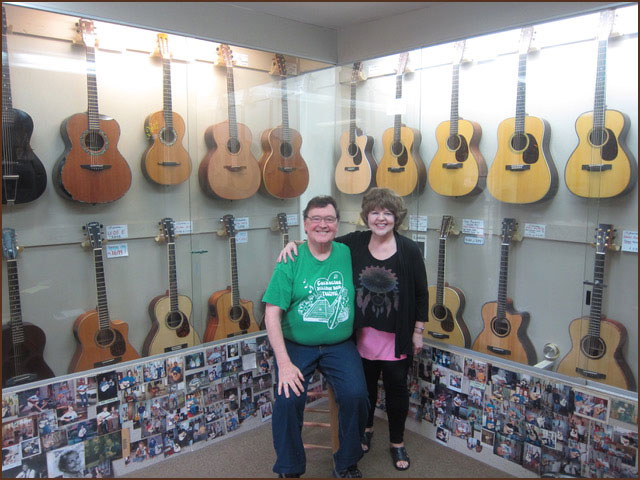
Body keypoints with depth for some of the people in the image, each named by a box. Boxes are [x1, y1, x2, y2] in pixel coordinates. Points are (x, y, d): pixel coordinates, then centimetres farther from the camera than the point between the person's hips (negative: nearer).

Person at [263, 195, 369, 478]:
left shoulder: (347, 254, 2)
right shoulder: (291, 261, -6)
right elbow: (272, 314, -9)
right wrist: (284, 362, -16)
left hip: (340, 346, 2)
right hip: (296, 345, -1)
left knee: (356, 395, -19)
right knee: (288, 399, -20)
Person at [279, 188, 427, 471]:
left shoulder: (409, 250, -10)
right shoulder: (353, 243, -6)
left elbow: (421, 294, -4)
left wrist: (418, 332, -2)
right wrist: (296, 243, -16)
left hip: (397, 338, -1)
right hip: (362, 334, 2)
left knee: (396, 388, 13)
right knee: (365, 385, 19)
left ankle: (397, 443, 36)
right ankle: (365, 429, 46)